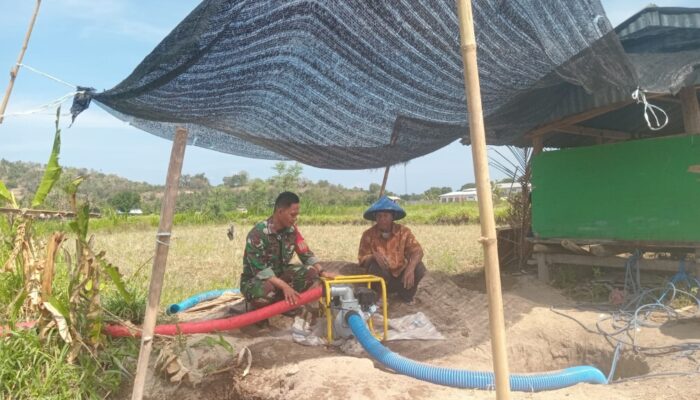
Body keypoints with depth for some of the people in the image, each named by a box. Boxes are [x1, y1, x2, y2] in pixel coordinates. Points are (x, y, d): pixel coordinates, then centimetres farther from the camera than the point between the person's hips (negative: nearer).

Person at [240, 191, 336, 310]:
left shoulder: (292, 230, -6)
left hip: (279, 274, 6)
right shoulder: (258, 233, -25)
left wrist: (322, 272, -17)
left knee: (311, 272, -17)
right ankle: (259, 309, -5)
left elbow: (306, 254, 0)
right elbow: (259, 269, -30)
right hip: (255, 279, -5)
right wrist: (284, 286, -39)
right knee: (266, 290, -40)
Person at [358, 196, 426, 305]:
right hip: (381, 280, -1)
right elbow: (362, 259, -11)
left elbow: (417, 251, -19)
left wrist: (410, 268, -38)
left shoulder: (403, 231, -9)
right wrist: (373, 256, -34)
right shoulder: (368, 235, -10)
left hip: (401, 277, 1)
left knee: (419, 268, -24)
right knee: (376, 266, -31)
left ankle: (406, 295, 4)